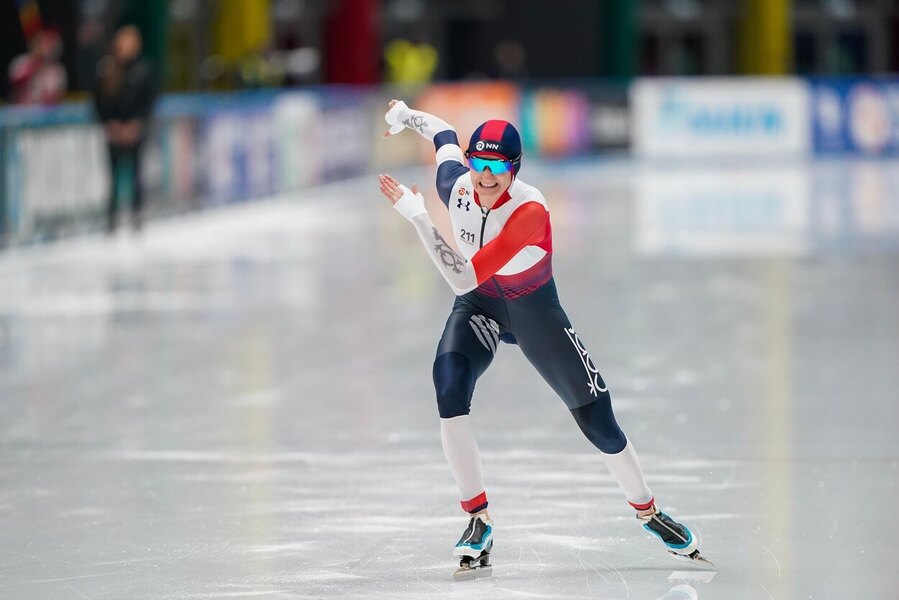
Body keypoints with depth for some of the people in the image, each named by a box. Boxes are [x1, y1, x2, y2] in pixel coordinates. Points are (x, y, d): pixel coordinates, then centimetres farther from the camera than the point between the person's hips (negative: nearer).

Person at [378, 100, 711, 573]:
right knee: (449, 383, -28)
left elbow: (463, 279, -41)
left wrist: (416, 215, -44)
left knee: (598, 422, 0)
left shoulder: (530, 211, -35)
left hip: (535, 312, -3)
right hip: (479, 308, 3)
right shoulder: (456, 183, -19)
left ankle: (647, 512, 29)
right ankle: (478, 520, -17)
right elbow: (444, 134, 6)